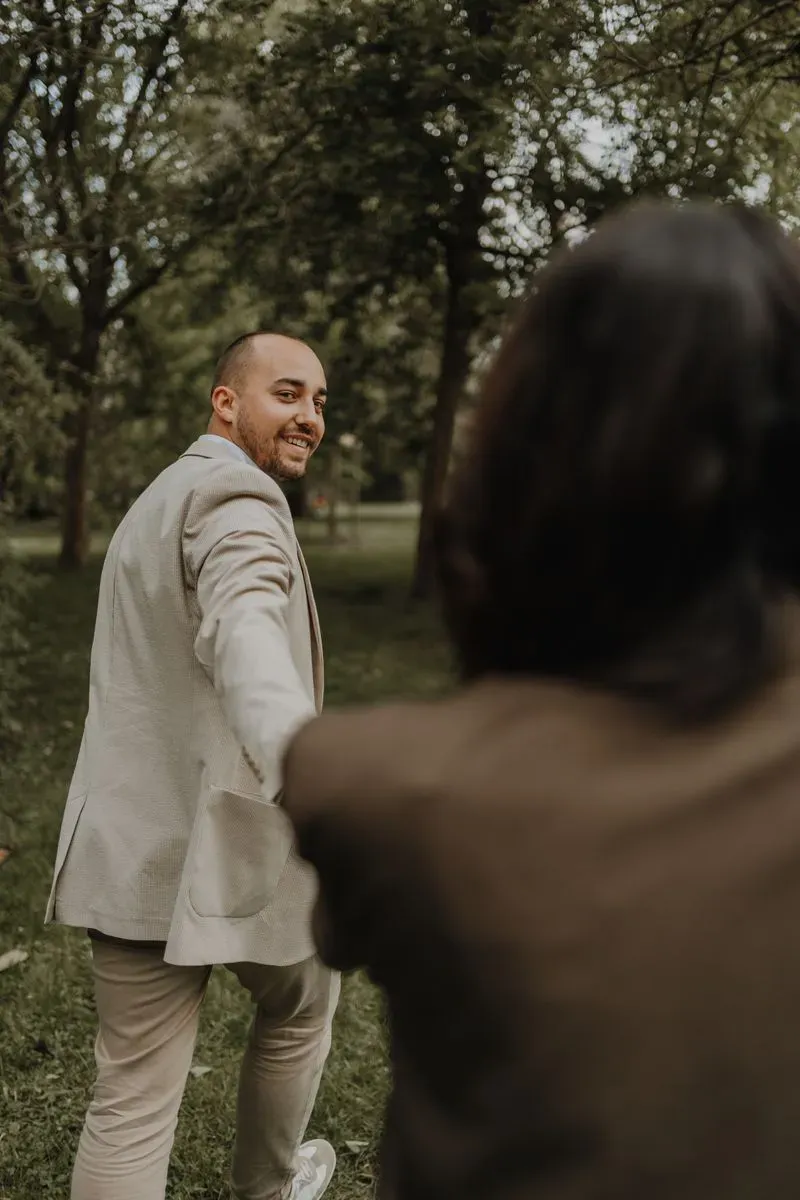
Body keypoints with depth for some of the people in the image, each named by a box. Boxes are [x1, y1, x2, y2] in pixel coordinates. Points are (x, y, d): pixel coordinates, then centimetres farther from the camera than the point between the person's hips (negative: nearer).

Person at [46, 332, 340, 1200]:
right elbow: (246, 638, -35)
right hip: (229, 844, -7)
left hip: (132, 849, 7)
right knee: (299, 1006, 22)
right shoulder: (235, 496, -14)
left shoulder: (155, 501, 18)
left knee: (132, 1097, 7)